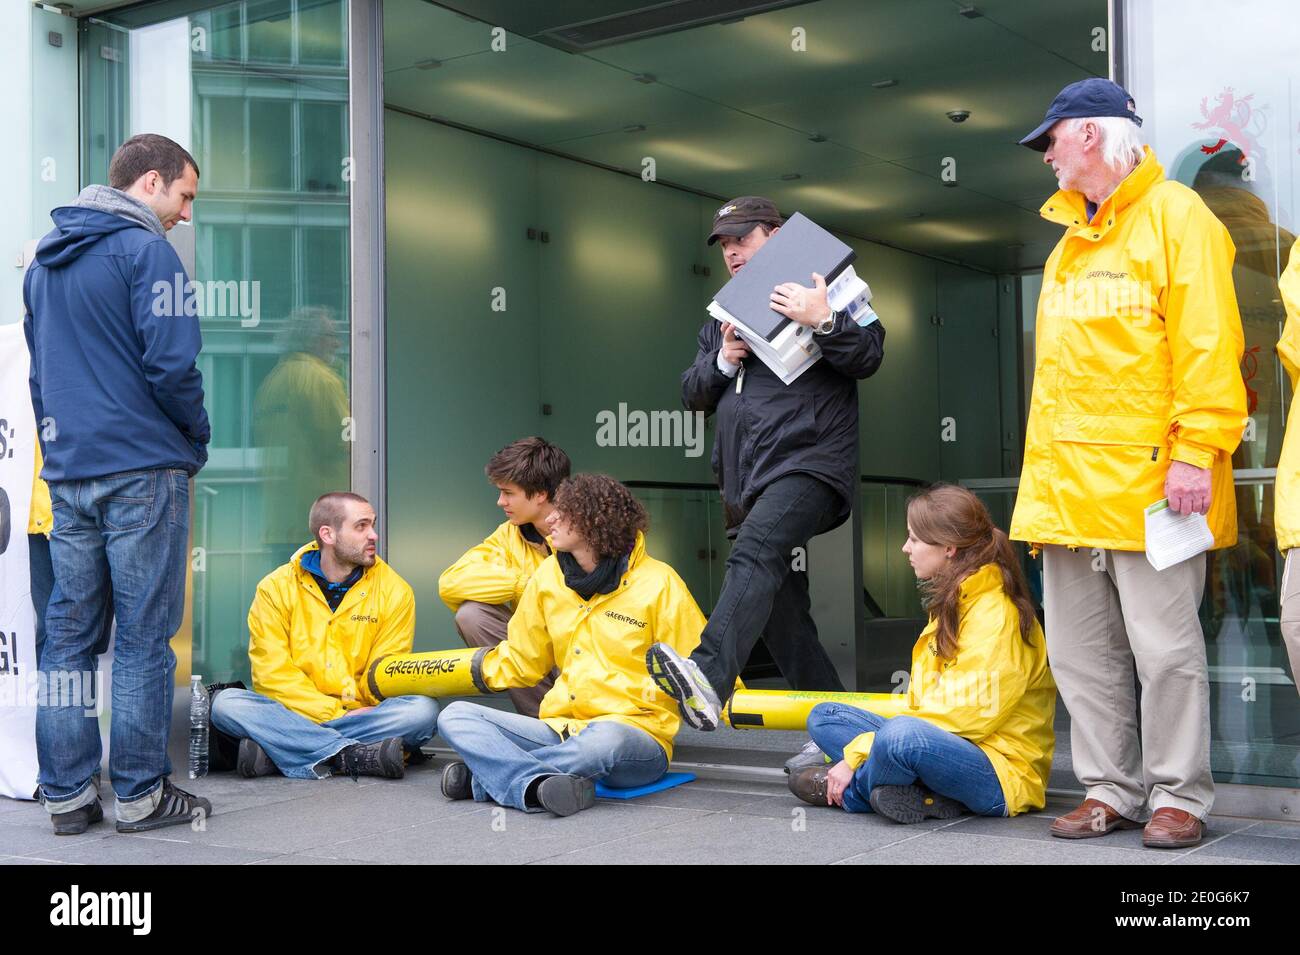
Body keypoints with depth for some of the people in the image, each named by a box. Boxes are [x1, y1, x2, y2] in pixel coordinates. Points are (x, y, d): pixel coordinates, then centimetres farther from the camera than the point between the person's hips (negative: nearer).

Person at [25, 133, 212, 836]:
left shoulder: (43, 260, 17)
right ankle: (140, 795, 5)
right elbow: (173, 364, -16)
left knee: (68, 633, 9)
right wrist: (197, 441, -1)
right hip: (141, 471, -7)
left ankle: (67, 794, 14)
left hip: (65, 474, 7)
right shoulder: (145, 250, -9)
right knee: (144, 637, -1)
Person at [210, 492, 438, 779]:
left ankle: (274, 751, -31)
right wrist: (335, 714, -16)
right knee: (226, 703, -26)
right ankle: (355, 755, -33)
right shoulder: (275, 588, 0)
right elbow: (273, 673, -8)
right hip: (295, 713, 0)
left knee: (424, 710, -28)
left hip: (363, 715, 0)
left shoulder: (395, 591, 2)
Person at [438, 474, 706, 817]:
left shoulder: (658, 582, -6)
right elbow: (519, 659, 19)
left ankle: (485, 777, -22)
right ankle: (542, 783, -37)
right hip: (561, 729, 5)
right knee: (456, 716, -11)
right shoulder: (549, 576, 9)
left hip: (637, 736, -5)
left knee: (605, 739, -40)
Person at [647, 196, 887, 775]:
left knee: (756, 551, -34)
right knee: (781, 615, 6)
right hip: (747, 481, 8)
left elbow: (869, 356, -5)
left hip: (809, 462, -8)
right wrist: (723, 361, 2)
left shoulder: (822, 293, 7)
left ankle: (709, 677, -53)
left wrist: (823, 322, -22)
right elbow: (693, 395, 22)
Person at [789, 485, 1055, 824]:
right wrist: (856, 750, 1)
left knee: (903, 735, -38)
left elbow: (967, 714, -21)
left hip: (1004, 776, -10)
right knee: (823, 717, 5)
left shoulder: (994, 615, -16)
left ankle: (848, 790, -6)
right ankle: (930, 794, -13)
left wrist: (855, 754, -19)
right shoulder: (951, 605, 16)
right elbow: (922, 700, 16)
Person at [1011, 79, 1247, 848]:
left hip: (1146, 479, -8)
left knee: (1165, 647, -1)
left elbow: (1206, 342, -12)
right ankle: (1112, 790, 19)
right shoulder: (1070, 240, 20)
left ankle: (1179, 797, 9)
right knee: (1082, 651, 9)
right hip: (1069, 484, 8)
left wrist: (1196, 452, -19)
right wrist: (1042, 478, 16)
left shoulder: (1175, 215, -4)